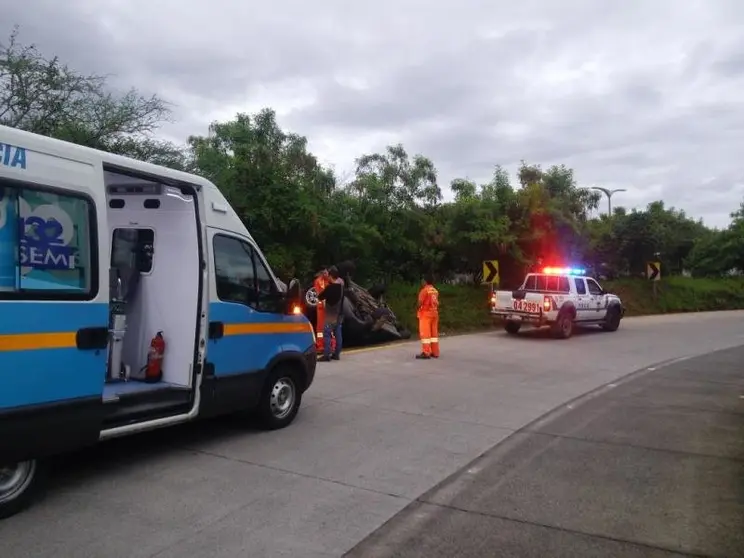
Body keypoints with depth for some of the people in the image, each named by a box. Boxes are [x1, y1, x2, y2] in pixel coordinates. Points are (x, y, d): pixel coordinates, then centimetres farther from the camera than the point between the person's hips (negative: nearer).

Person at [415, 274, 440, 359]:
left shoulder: (424, 290, -12)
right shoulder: (435, 291, 10)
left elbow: (420, 302, -14)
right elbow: (437, 303, 10)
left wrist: (418, 311, 1)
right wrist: (435, 310, 18)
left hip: (425, 313, -7)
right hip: (434, 313, 7)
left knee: (425, 333, -6)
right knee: (434, 333, 10)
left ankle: (426, 353, -9)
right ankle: (435, 352, 13)